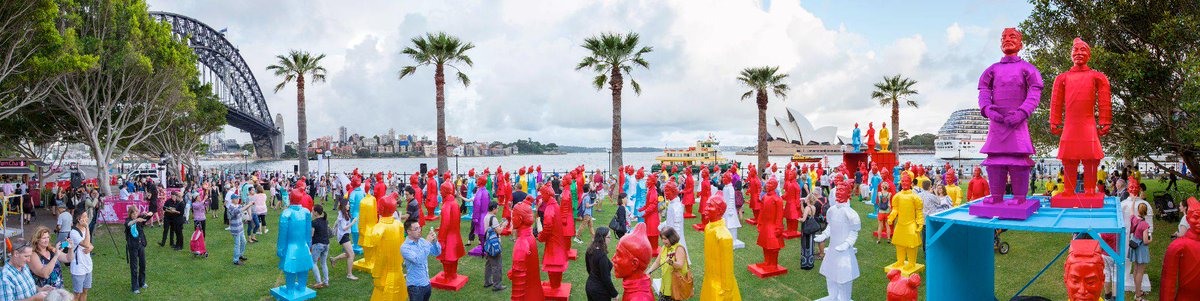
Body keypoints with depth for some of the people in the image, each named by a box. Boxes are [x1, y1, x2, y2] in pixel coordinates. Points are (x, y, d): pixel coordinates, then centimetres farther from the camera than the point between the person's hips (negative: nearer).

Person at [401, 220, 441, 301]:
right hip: (415, 286, -6)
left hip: (427, 283, 6)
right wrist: (427, 242, -27)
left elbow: (437, 252, 6)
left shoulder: (421, 241, 1)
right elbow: (418, 260, -29)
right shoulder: (404, 247, -17)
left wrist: (435, 241, -13)